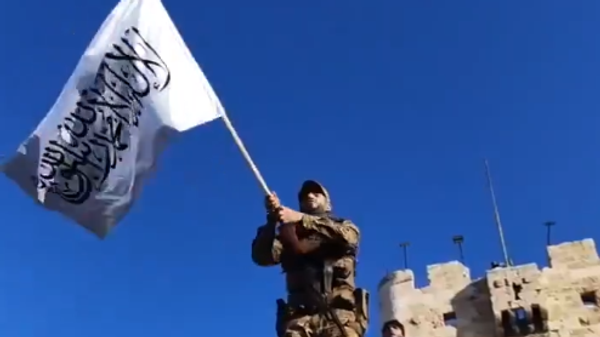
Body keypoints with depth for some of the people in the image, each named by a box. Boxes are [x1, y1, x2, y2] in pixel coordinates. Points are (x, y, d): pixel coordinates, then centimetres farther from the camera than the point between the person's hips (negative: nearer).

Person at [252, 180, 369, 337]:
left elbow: (347, 236, -2)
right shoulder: (292, 233, 26)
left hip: (341, 314, -1)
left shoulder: (344, 227, 25)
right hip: (301, 316, 1)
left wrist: (302, 219, -10)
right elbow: (262, 256, 8)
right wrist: (272, 219, -5)